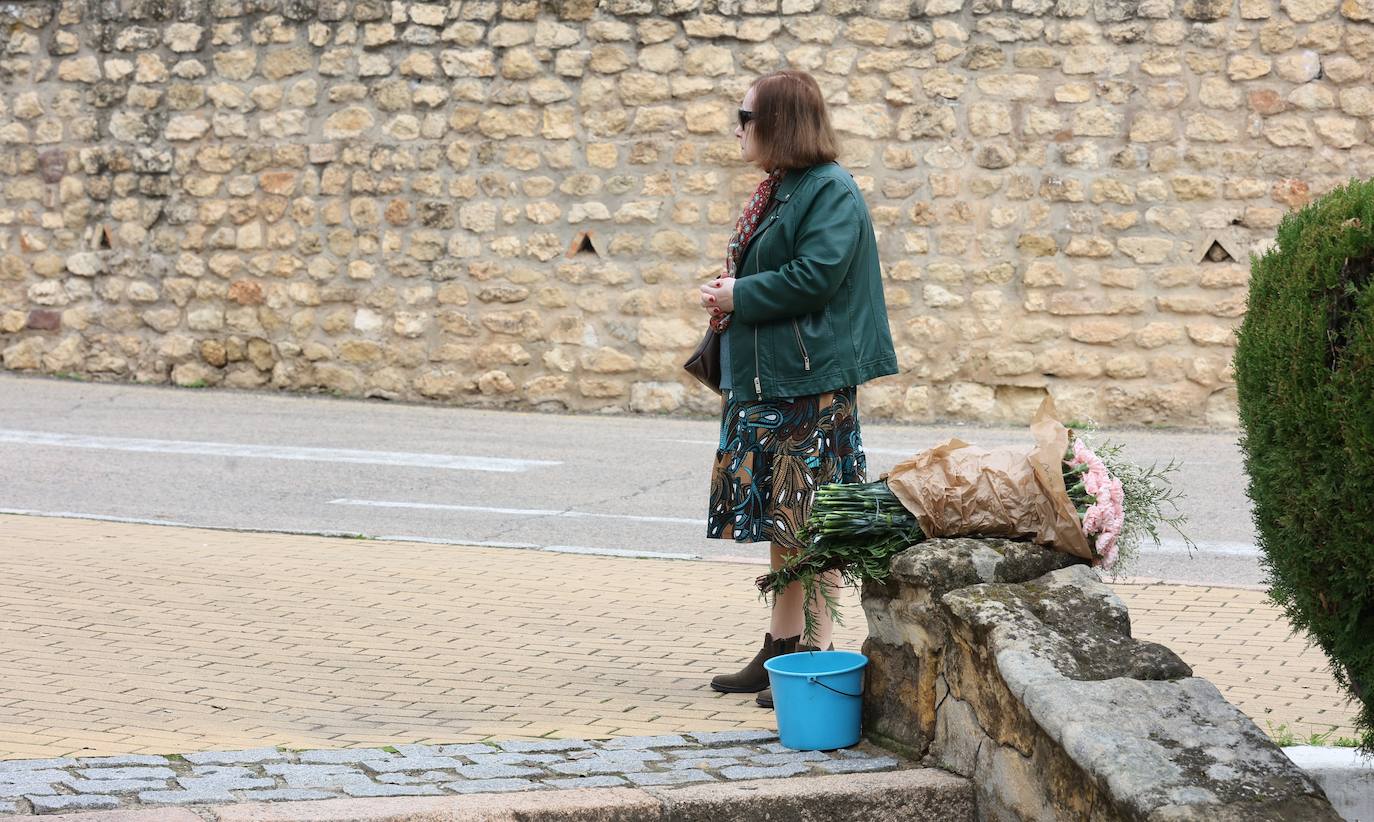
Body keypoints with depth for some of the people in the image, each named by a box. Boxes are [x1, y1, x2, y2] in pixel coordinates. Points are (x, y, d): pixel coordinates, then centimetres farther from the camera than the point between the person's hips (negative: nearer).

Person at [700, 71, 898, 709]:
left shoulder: (831, 193, -13)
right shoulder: (774, 191, 17)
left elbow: (814, 276, -22)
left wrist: (739, 297, -13)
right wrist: (728, 296, 9)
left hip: (812, 381, -10)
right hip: (762, 379, 10)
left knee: (810, 522, -7)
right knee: (778, 517, 13)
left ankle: (819, 655, -2)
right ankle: (779, 648, 20)